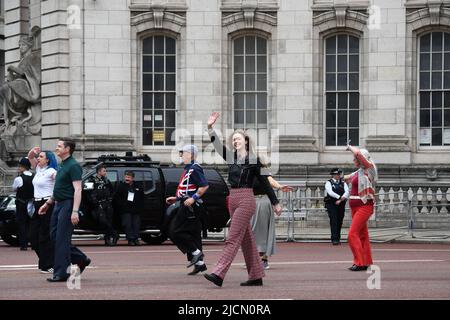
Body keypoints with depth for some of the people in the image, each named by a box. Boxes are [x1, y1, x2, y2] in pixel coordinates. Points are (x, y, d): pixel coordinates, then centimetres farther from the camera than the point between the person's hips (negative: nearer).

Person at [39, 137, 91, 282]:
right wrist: (48, 203, 25)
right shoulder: (62, 165, 16)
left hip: (68, 205, -10)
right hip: (58, 205, 10)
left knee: (62, 239, -8)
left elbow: (77, 190, -21)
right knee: (54, 236, 11)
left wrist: (75, 211, -28)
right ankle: (81, 259, 21)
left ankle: (61, 273, -4)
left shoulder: (73, 166, -14)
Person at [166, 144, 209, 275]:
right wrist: (176, 199, 22)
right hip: (186, 206, 10)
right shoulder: (187, 169, 20)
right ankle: (199, 263, 10)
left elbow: (204, 186, -21)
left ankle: (196, 252, -7)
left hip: (190, 206, -10)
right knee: (193, 234, 9)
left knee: (175, 231, -10)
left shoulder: (194, 169, -13)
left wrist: (193, 198, -25)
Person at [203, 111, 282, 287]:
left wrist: (275, 203, 4)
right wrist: (210, 127, -17)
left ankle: (218, 274, -18)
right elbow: (217, 145, -2)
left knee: (233, 238, -11)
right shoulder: (231, 156, 11)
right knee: (246, 239, 10)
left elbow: (264, 182, 0)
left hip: (246, 200, -7)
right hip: (233, 199, 7)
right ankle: (256, 276, 16)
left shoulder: (253, 159, -4)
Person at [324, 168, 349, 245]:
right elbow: (330, 192, -15)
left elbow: (347, 192, -2)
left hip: (341, 204, 4)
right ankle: (334, 239, -17)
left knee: (339, 222, 5)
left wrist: (340, 200, -17)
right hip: (331, 204, -4)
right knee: (334, 221, -12)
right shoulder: (329, 183, 1)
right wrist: (340, 197, -24)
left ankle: (338, 239, 13)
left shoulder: (343, 183, 12)